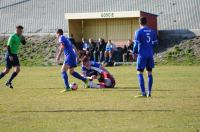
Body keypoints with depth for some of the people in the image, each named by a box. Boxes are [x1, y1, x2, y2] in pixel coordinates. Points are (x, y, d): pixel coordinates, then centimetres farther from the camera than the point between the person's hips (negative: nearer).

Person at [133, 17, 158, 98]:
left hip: (142, 55, -5)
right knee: (149, 73, 11)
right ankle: (149, 93, 10)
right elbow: (155, 42, 13)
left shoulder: (138, 32, -8)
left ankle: (143, 93, -9)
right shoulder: (152, 31, 7)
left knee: (140, 73, -1)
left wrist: (134, 53, 4)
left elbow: (136, 43, -11)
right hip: (150, 55, 5)